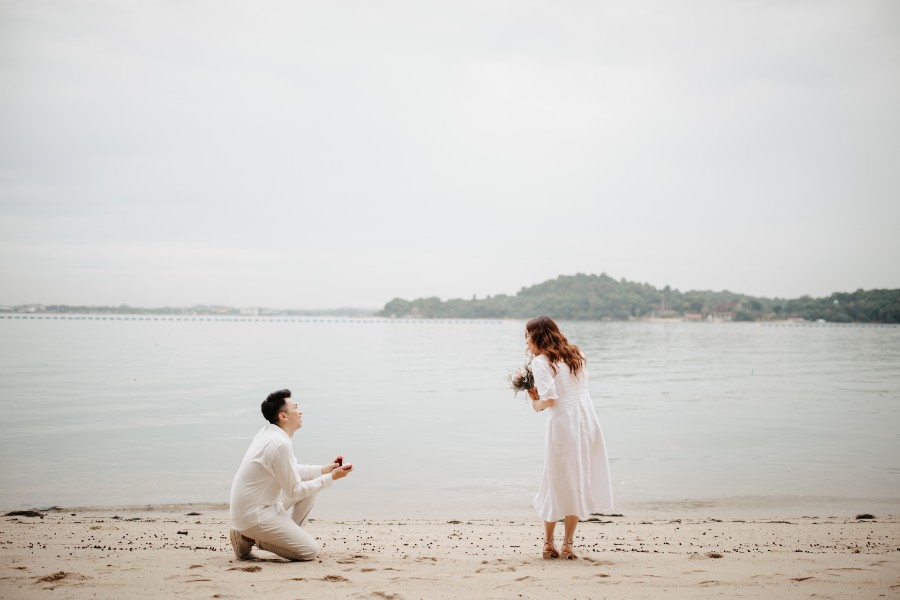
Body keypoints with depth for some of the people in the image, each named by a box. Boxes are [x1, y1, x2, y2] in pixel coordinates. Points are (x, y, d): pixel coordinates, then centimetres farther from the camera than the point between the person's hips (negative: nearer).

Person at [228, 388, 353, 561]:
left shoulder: (268, 433, 6)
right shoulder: (281, 444, -24)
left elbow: (291, 470, 19)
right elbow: (294, 491, -16)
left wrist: (324, 469, 9)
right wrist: (331, 478, -10)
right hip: (254, 515, -10)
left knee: (310, 483, 14)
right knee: (311, 551, -10)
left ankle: (288, 535, 13)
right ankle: (250, 537, -3)